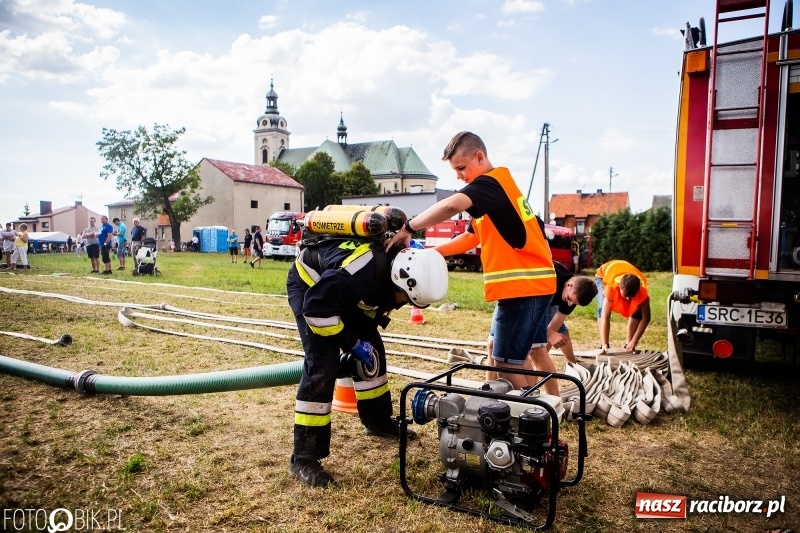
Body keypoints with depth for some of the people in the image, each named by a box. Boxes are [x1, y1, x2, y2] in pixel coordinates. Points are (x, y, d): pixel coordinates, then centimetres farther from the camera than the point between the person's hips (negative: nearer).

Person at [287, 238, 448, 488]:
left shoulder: (397, 269, -13)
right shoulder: (362, 270, -40)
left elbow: (377, 306, 8)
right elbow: (316, 307, -34)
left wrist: (365, 339, 7)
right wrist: (352, 343, -24)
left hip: (342, 291, 8)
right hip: (309, 285, -8)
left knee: (373, 352, 9)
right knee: (322, 366, -18)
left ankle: (378, 421, 31)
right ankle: (303, 458, -10)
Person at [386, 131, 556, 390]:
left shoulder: (490, 182, -13)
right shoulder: (497, 187, 19)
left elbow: (451, 206, -34)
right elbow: (470, 238, 21)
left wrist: (408, 228, -25)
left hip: (523, 285, -10)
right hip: (534, 283, 10)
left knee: (506, 362, -4)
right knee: (517, 357, 19)